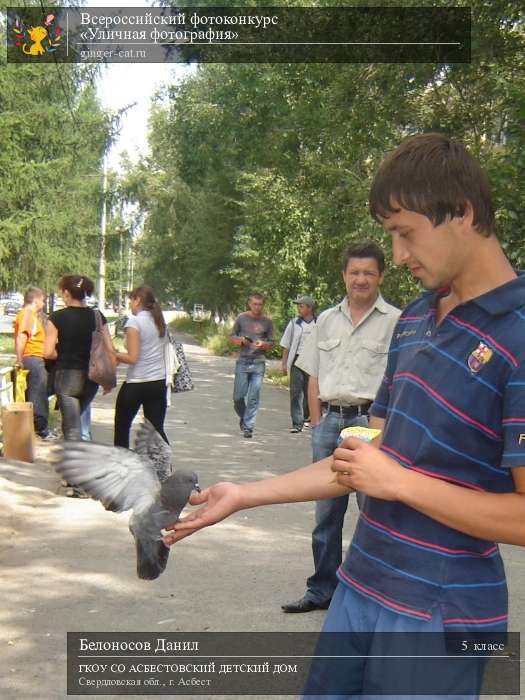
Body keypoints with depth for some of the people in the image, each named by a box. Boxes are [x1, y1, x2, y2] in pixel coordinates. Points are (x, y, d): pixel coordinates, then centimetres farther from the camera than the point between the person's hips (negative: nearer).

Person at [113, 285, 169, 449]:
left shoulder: (134, 321, -11)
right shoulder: (160, 321, 10)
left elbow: (132, 357, -17)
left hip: (136, 383, -6)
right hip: (159, 382, 6)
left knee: (122, 426, 13)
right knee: (157, 429, 6)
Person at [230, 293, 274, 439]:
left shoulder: (267, 322, 6)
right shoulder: (241, 318, 5)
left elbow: (271, 344, 11)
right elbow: (232, 337, 12)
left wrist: (263, 344, -10)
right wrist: (241, 340, -9)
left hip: (258, 363, 0)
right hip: (242, 361, 0)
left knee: (254, 397, -5)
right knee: (238, 396, 2)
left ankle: (248, 426, 2)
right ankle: (243, 417, 30)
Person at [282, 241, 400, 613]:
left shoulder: (395, 321, -2)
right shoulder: (326, 320, 13)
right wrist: (317, 424, 9)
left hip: (371, 422, -5)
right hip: (330, 421, 5)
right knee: (326, 512, 14)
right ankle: (321, 591, 27)